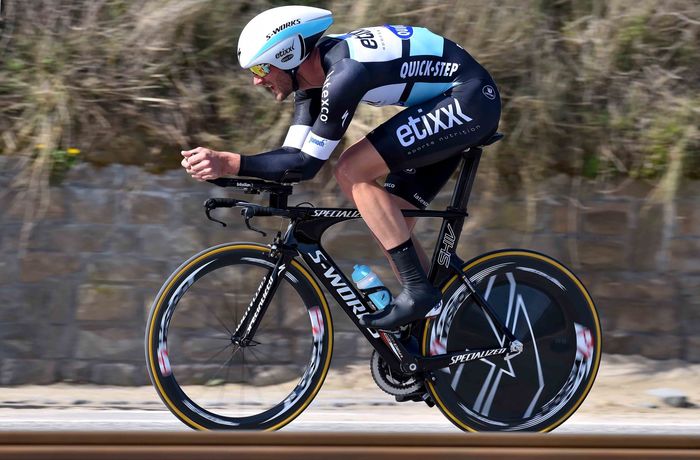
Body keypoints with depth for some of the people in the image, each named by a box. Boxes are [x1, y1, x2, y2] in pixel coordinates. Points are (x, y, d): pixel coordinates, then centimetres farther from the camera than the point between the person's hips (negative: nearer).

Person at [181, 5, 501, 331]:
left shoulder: (343, 72, -26)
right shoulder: (314, 74, 3)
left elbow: (307, 164, -25)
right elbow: (293, 156, 3)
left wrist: (229, 163, -29)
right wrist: (219, 166, -9)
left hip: (470, 99, -10)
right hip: (450, 107, 10)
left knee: (352, 170, -18)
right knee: (389, 224, 6)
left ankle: (418, 291, -16)